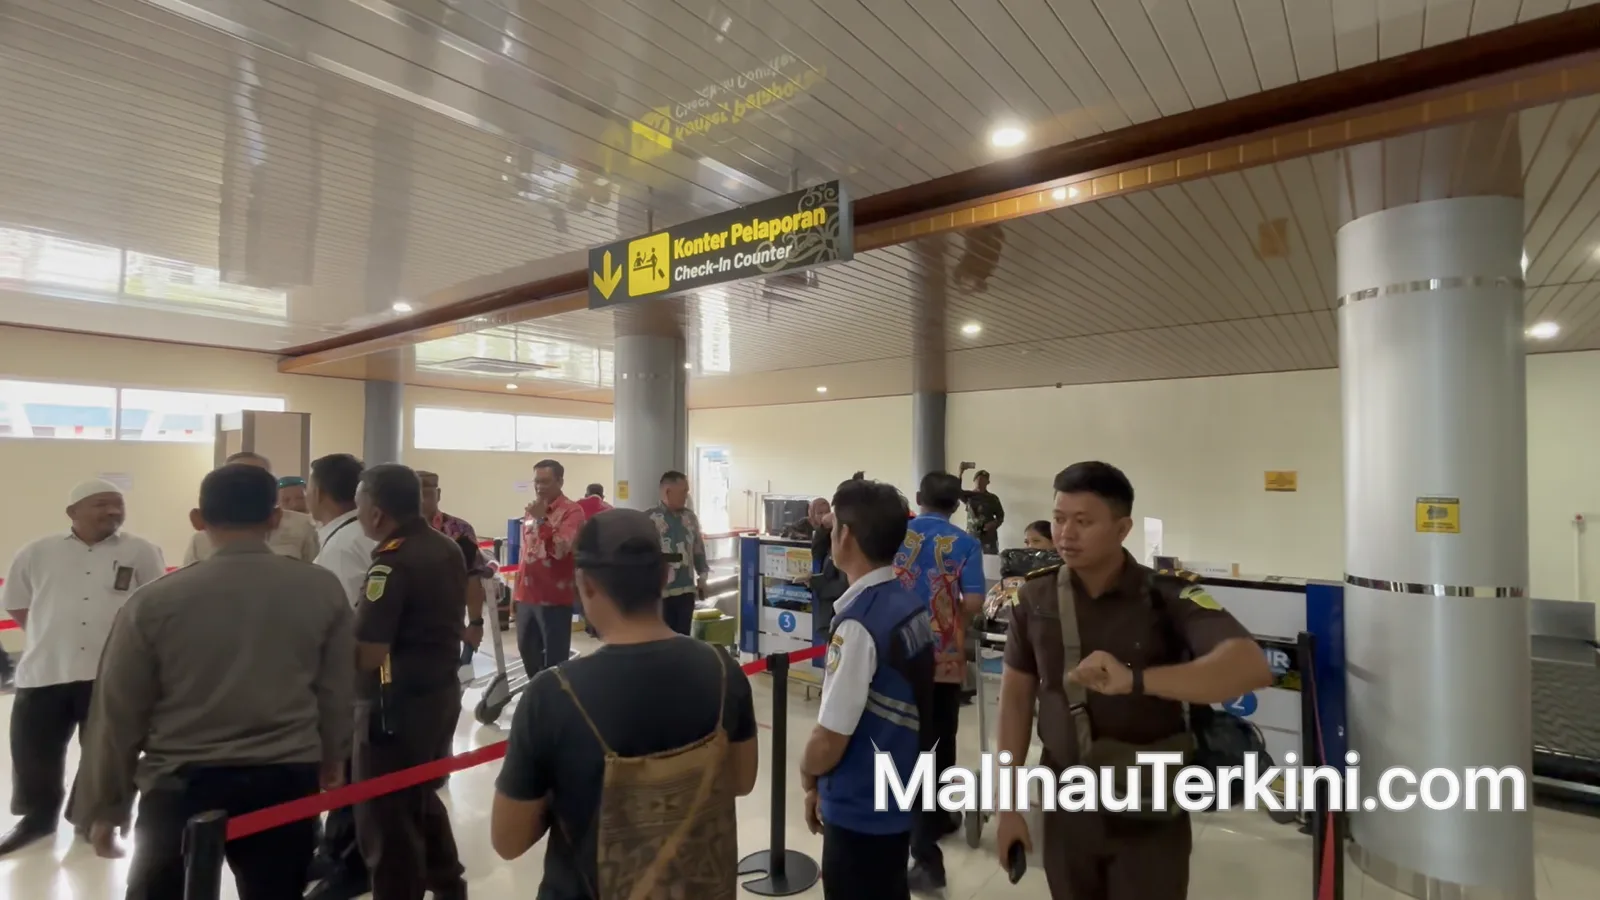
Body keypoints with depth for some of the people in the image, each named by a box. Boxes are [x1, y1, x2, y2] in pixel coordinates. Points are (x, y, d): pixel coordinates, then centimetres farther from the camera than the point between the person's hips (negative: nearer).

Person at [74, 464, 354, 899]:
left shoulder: (155, 600, -7)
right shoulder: (322, 589, -5)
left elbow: (118, 714, 0)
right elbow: (336, 689, 3)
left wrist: (105, 806, 14)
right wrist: (331, 757, 20)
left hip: (182, 784, 0)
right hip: (286, 781, 1)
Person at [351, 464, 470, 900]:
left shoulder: (393, 563, -22)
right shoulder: (448, 549, 5)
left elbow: (366, 656, -24)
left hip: (398, 703, -9)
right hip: (442, 690, 10)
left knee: (385, 816, 8)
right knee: (419, 797, 27)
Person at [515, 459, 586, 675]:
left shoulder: (572, 511, -10)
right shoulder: (531, 510, 12)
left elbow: (560, 550, -22)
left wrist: (542, 519, -24)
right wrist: (518, 590, 20)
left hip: (555, 597, -7)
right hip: (527, 595, 8)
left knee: (554, 658, -2)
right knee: (527, 650, 18)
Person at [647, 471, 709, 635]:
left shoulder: (690, 517, 8)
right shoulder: (650, 520, -13)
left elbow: (699, 549, 16)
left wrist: (702, 577, 13)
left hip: (687, 590, 5)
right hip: (660, 591, -5)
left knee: (684, 636, 12)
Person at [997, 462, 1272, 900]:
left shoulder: (1168, 596, -16)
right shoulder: (1035, 597, -8)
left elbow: (1252, 667, -31)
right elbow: (1016, 696, -1)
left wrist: (1135, 679, -44)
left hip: (1150, 813, -2)